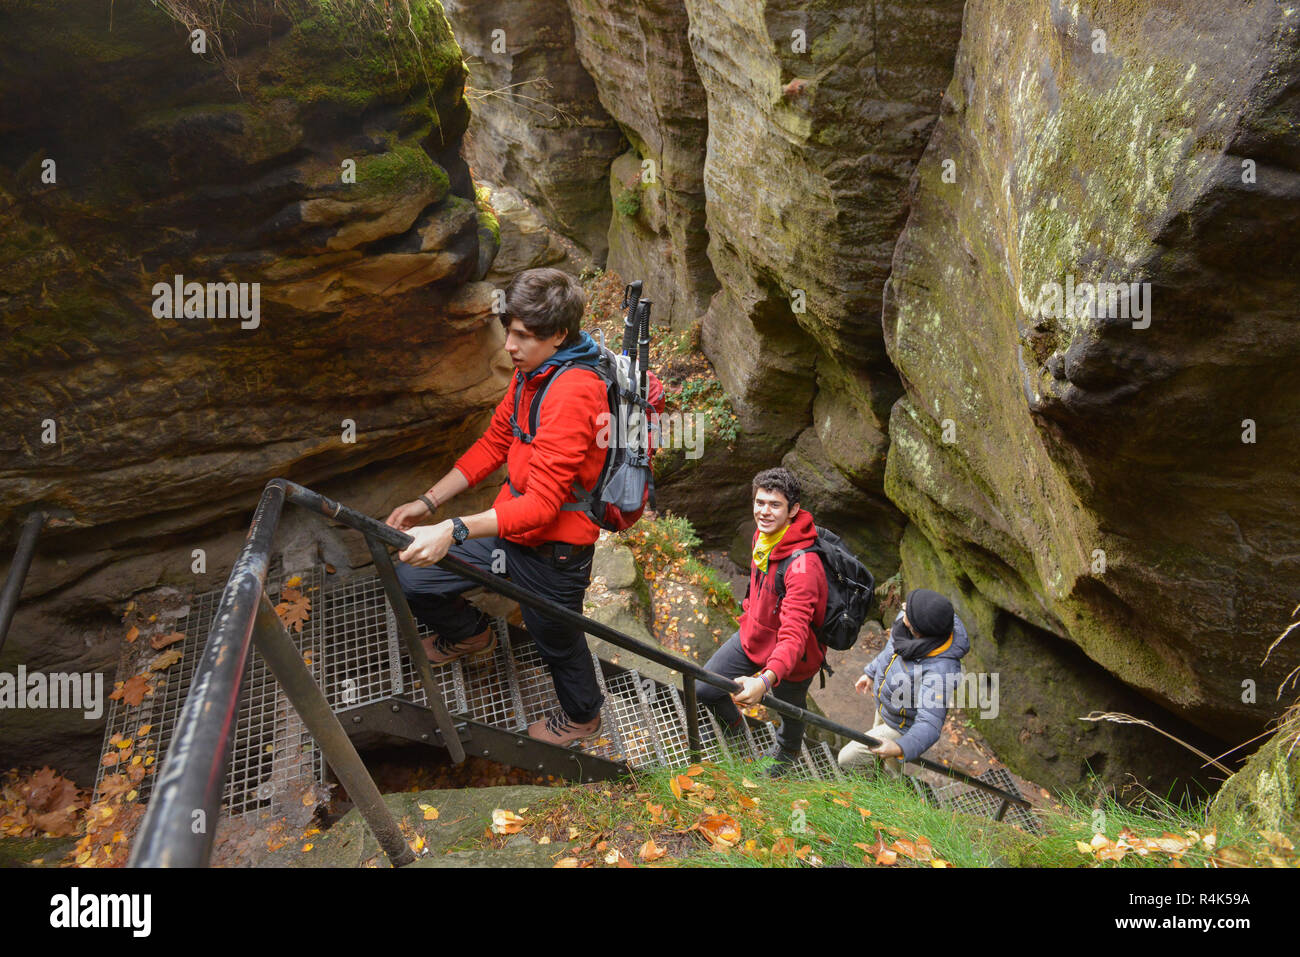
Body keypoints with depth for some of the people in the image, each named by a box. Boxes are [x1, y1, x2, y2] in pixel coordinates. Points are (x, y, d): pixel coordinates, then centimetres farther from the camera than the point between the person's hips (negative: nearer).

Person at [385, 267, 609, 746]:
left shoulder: (573, 392, -28)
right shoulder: (531, 372, 2)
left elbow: (543, 503, -32)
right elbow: (494, 443, 11)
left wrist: (454, 530, -40)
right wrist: (428, 502, 5)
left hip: (552, 550, -8)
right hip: (510, 527, 8)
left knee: (556, 639, 17)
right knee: (409, 580, 8)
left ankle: (582, 715, 50)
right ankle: (471, 633, 39)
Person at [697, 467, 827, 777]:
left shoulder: (803, 565, -36)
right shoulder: (762, 536, -8)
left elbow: (794, 636, -43)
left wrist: (766, 680, -56)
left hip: (790, 659, -6)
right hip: (751, 638, 6)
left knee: (789, 714, 21)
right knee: (704, 689, 11)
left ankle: (787, 752, 58)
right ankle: (733, 725, 45)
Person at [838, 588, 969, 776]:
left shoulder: (940, 669, -43)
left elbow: (929, 725, -44)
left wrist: (900, 748, -59)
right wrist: (871, 672, 14)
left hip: (904, 727, -7)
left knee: (847, 760, 3)